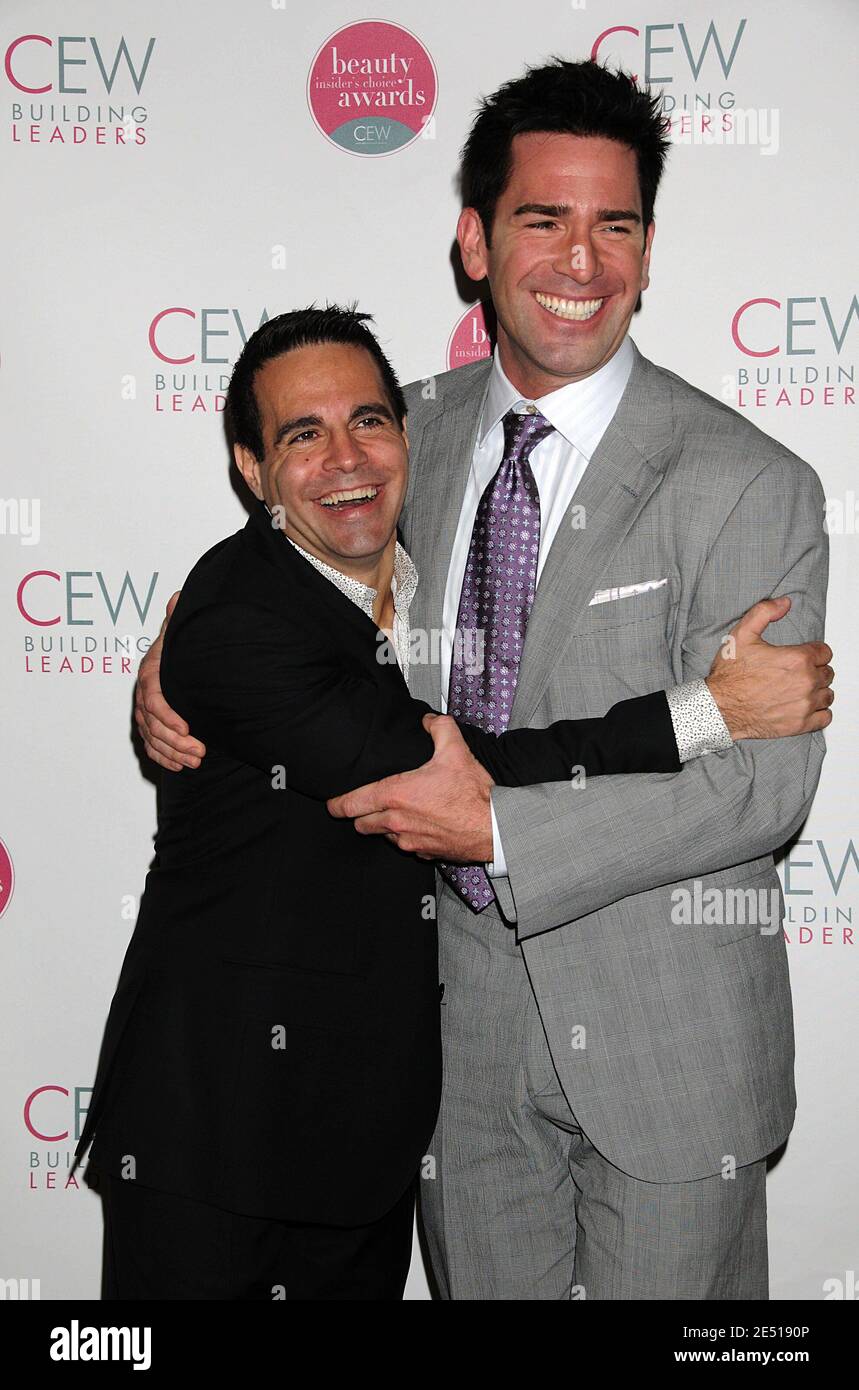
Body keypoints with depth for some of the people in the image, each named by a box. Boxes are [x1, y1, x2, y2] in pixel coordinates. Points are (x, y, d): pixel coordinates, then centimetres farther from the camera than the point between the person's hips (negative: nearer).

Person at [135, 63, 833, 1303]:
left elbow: (765, 782, -18)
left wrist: (498, 827, -24)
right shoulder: (417, 430, 3)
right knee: (484, 1287, 19)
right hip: (459, 1024, 5)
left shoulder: (749, 486, -14)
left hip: (662, 1036, -4)